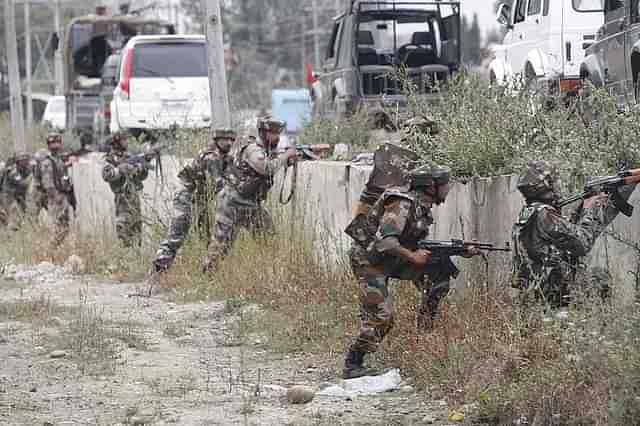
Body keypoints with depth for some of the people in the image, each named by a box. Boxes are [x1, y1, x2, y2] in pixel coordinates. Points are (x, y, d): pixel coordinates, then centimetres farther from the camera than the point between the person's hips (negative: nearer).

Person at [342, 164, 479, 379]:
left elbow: (423, 246, 11)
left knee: (440, 269, -1)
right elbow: (384, 241, -32)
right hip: (369, 259, -9)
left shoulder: (422, 207, 7)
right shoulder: (402, 204, -24)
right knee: (381, 317, -15)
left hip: (390, 260, 9)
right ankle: (352, 365, -6)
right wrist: (412, 256, -26)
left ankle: (426, 327, 5)